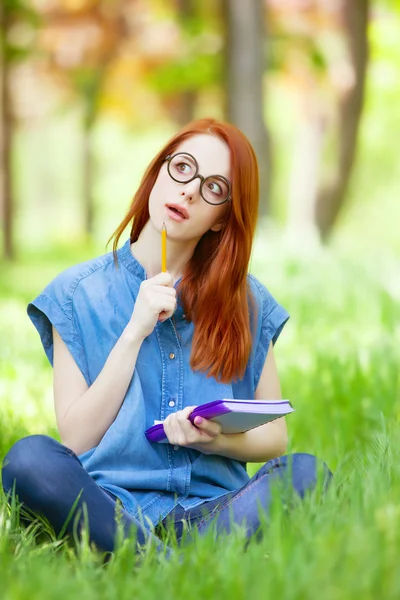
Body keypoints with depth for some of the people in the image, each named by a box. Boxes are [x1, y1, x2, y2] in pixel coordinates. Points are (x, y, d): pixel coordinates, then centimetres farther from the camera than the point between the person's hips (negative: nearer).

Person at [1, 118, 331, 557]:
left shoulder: (247, 303, 12)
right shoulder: (78, 294, 8)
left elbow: (274, 436, 15)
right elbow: (76, 440, 1)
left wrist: (217, 439, -8)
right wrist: (135, 332, -6)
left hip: (212, 508, 2)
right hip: (110, 506, -1)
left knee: (305, 472, -28)